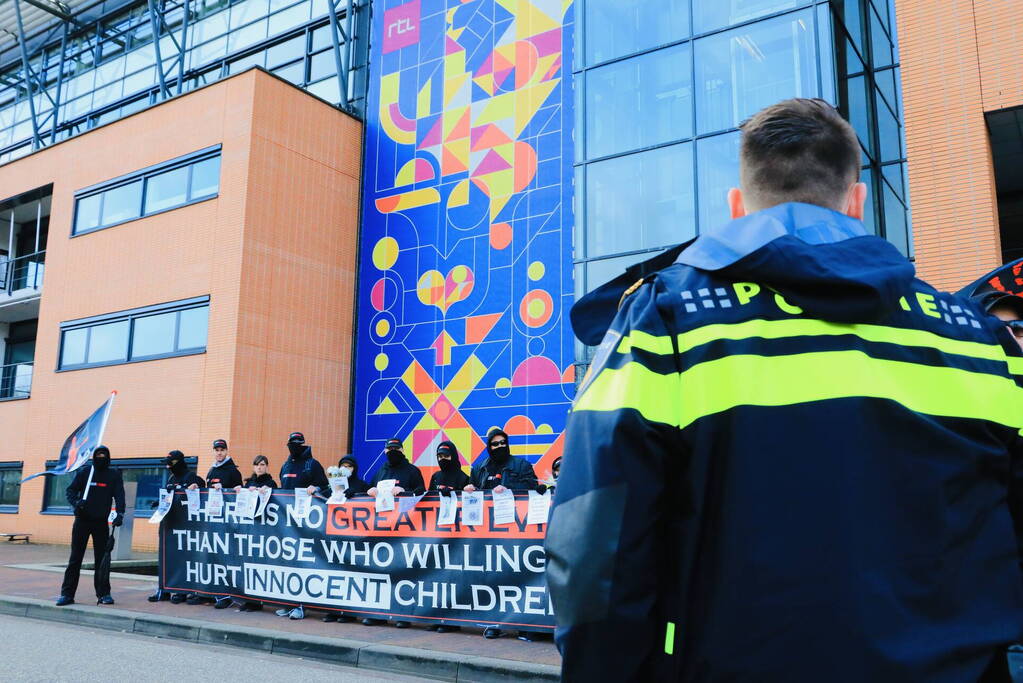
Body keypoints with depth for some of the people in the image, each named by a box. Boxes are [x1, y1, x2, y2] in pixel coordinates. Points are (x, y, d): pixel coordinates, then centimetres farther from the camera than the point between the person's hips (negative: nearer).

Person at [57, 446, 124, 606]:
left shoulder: (114, 475, 5)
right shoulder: (84, 472, 4)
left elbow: (119, 495, -2)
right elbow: (70, 490, 3)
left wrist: (120, 514, -16)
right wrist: (76, 503, -17)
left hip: (101, 522, 0)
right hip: (82, 520, 0)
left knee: (102, 558, 3)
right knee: (75, 558, 1)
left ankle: (103, 593, 9)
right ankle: (67, 594, 6)